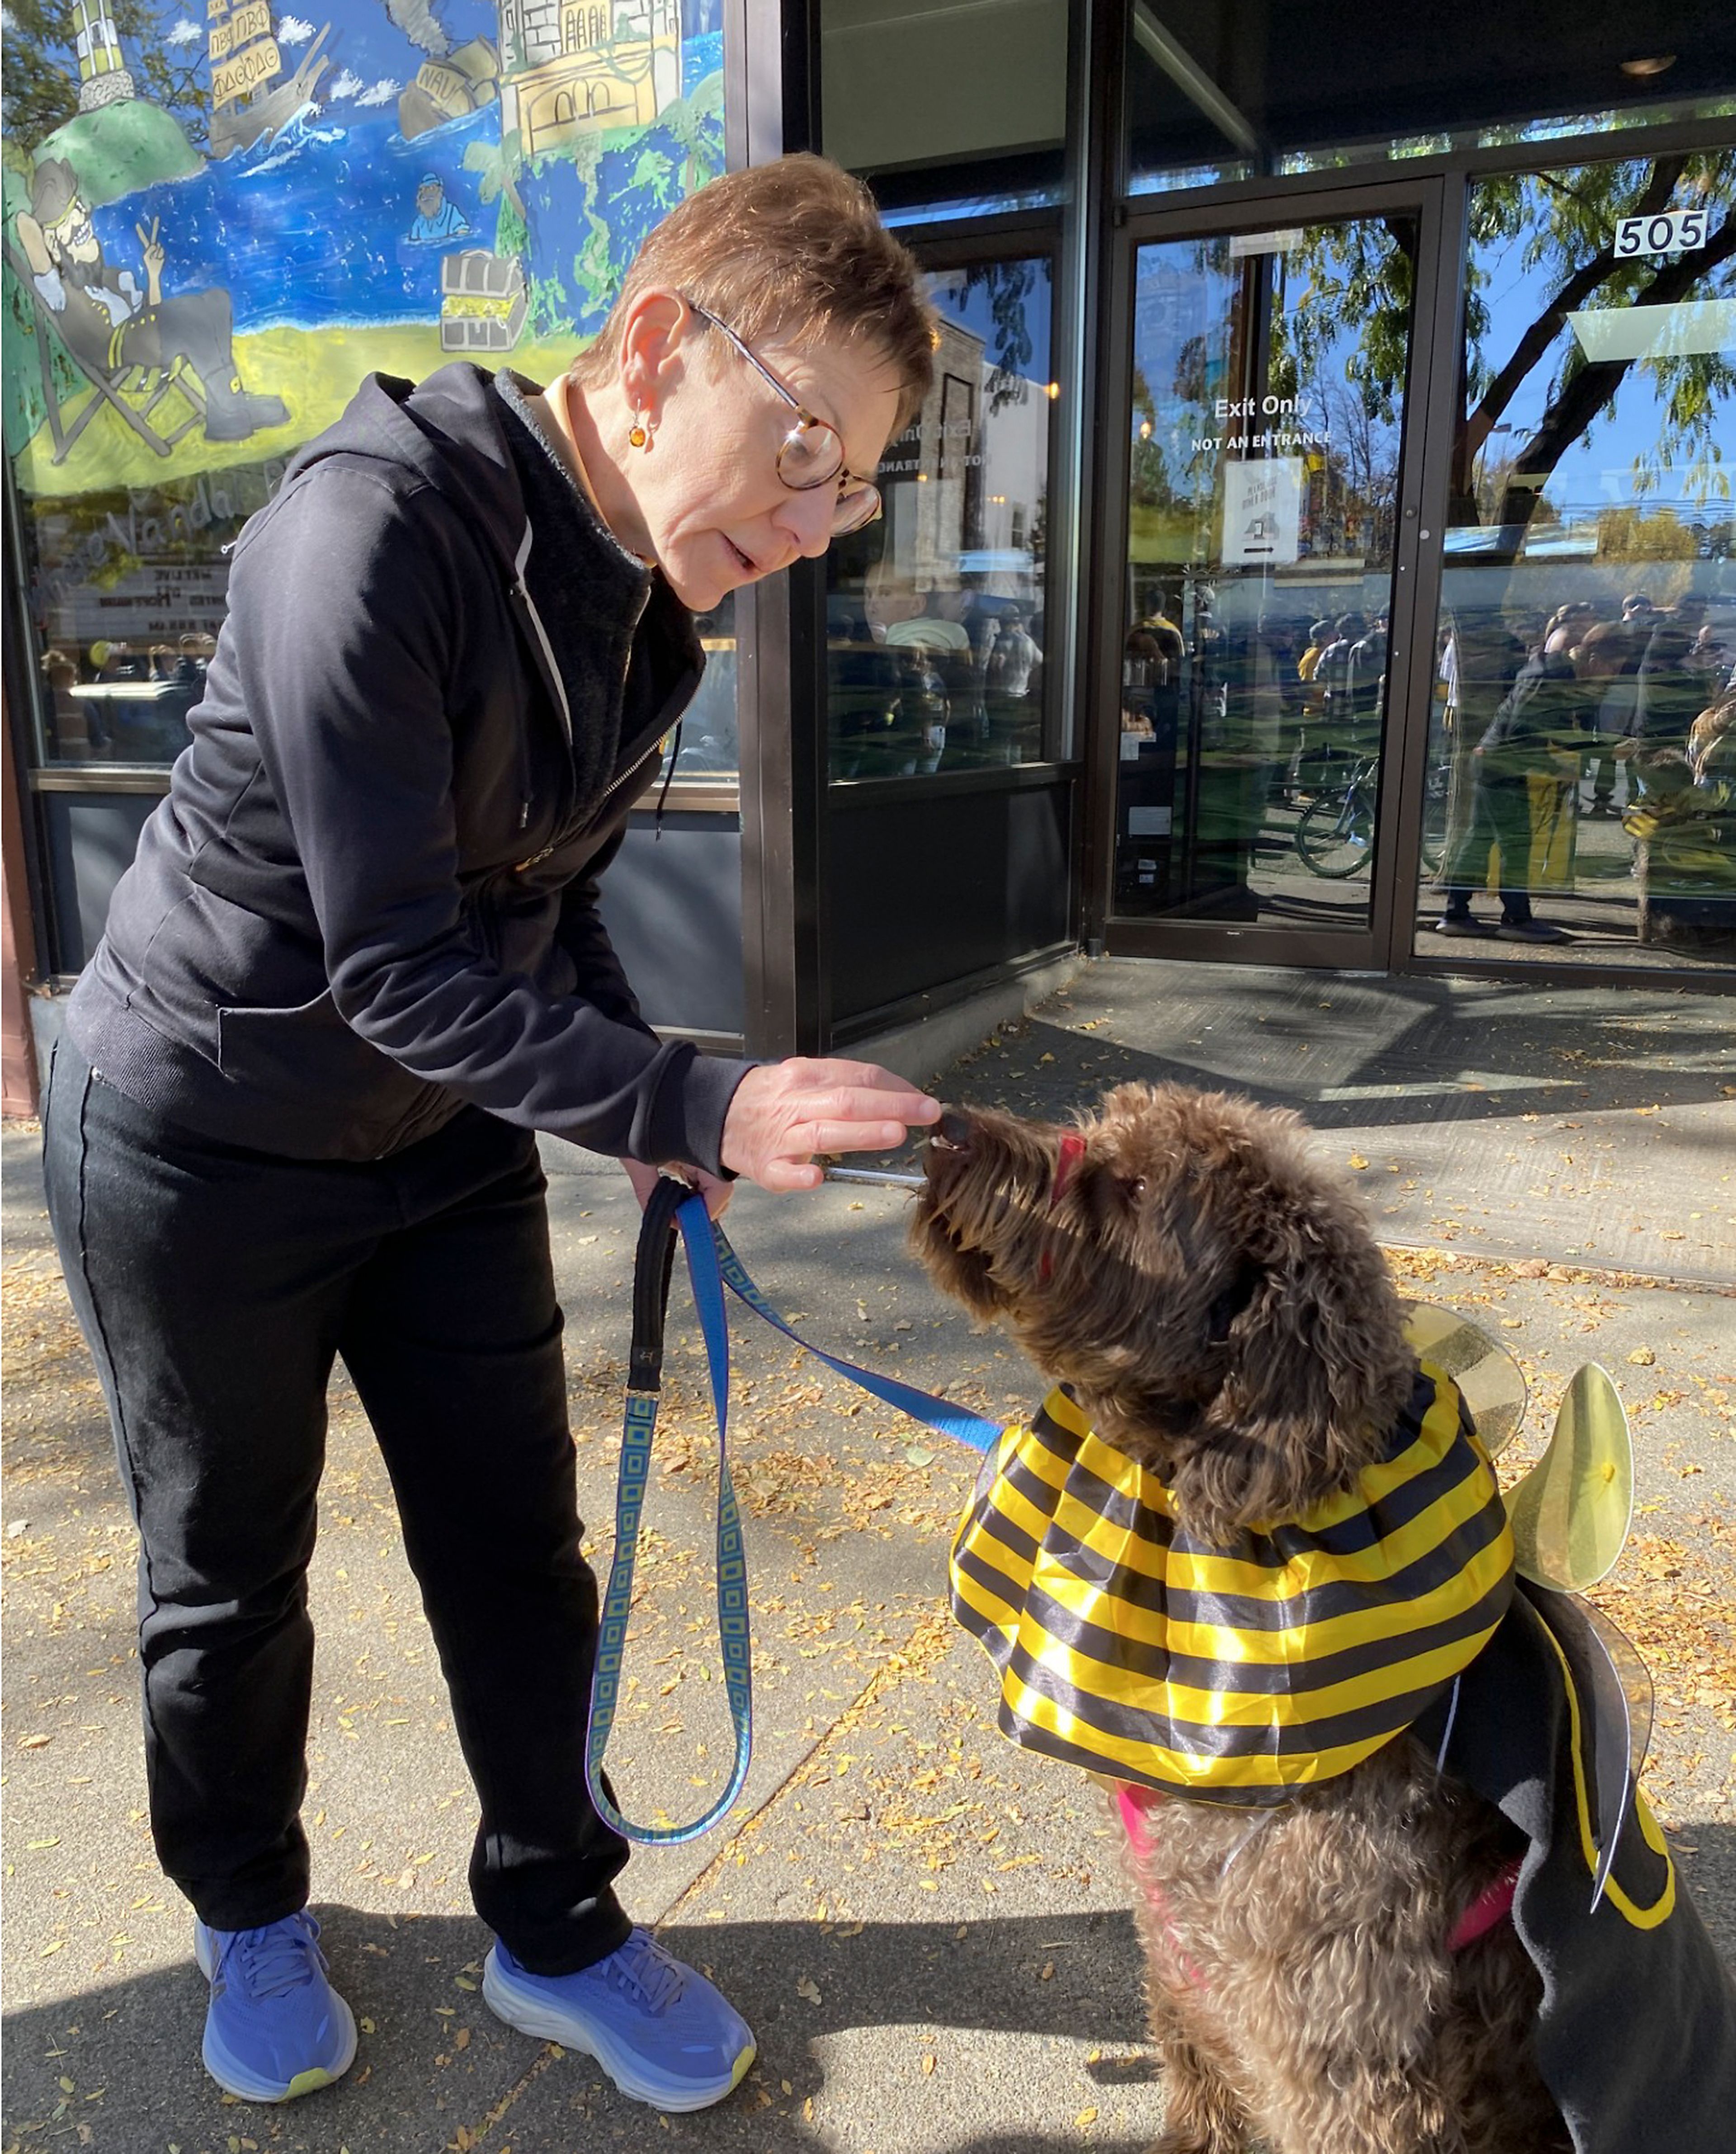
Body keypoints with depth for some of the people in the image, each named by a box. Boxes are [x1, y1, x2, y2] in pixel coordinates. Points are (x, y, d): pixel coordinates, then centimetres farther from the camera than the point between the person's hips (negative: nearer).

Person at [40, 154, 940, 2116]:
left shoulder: (648, 596, -2)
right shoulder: (377, 527, -28)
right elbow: (398, 968, -30)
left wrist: (646, 1115, -5)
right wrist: (698, 1107, -37)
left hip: (442, 1138, 6)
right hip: (202, 1145, -6)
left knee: (517, 1548, 11)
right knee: (230, 1579, 13)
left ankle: (556, 1932, 32)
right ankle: (247, 1916, 41)